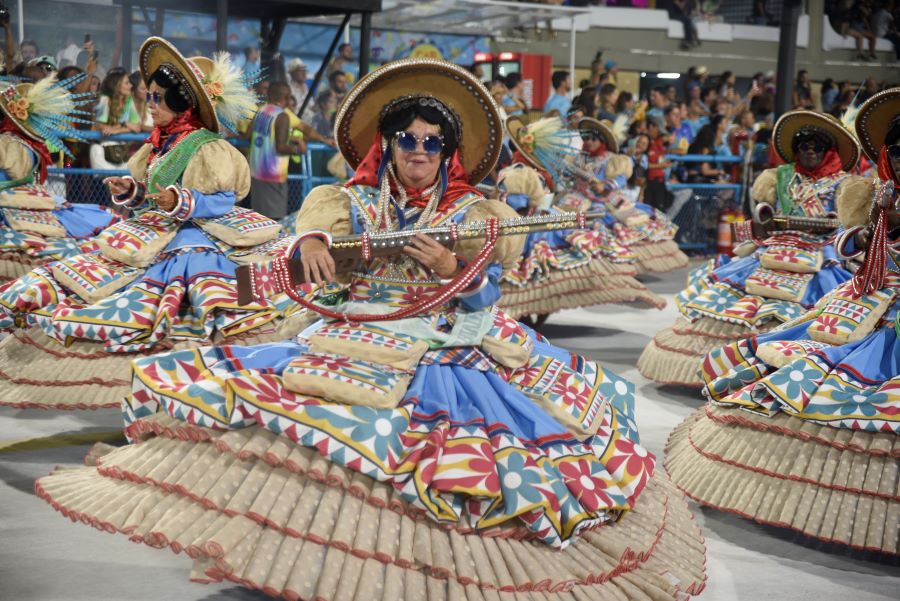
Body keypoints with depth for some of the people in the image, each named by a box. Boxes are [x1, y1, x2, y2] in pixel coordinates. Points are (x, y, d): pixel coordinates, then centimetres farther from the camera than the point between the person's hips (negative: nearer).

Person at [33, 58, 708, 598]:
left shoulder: (473, 212, 7)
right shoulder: (359, 201, 9)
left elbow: (486, 292, 1)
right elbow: (324, 206, -12)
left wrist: (450, 268, -19)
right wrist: (313, 238, -35)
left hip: (452, 348, -1)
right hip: (360, 341, 1)